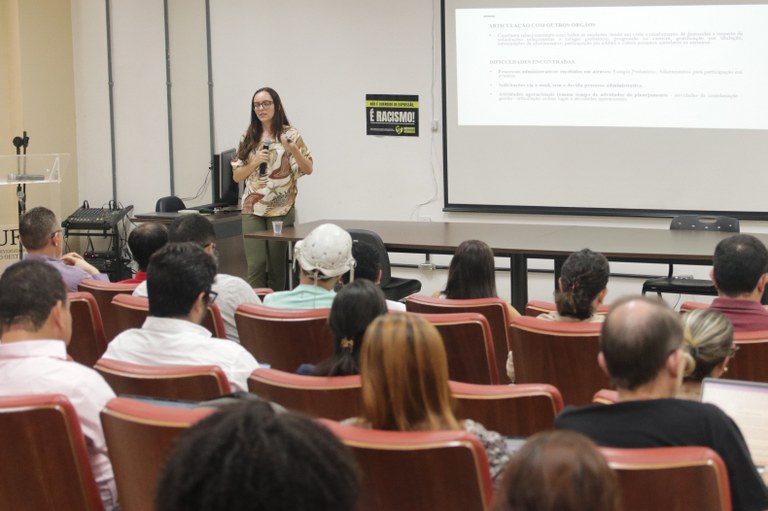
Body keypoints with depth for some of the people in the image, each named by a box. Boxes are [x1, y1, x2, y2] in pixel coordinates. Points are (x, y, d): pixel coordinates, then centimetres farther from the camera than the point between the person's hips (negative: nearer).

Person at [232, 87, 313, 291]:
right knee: (256, 264, -5)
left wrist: (293, 150, -19)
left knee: (277, 265, 3)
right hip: (252, 209, 2)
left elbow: (308, 169, -2)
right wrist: (255, 162, -8)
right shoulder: (248, 137, 8)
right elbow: (236, 175, 9)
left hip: (281, 209, -2)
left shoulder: (290, 135, 0)